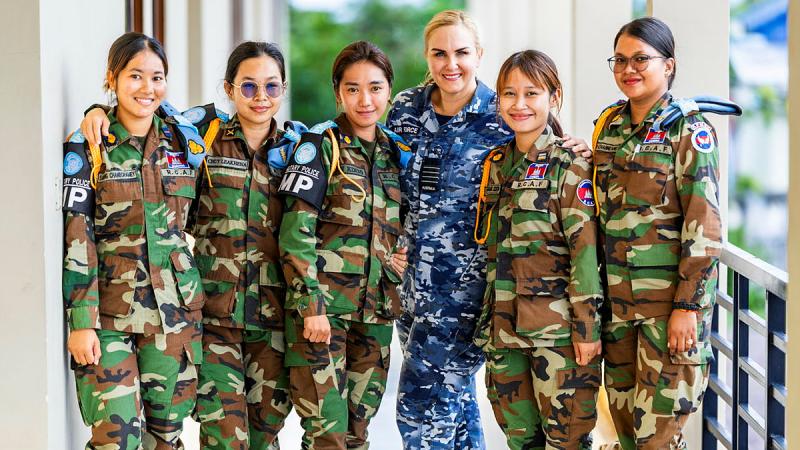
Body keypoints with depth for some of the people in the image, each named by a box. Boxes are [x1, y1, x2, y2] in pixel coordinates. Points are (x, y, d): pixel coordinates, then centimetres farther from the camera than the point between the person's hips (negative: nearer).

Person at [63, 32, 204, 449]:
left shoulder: (183, 143, 7)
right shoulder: (87, 148, -4)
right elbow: (76, 239, -8)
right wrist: (81, 321, -13)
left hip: (175, 309, 4)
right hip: (109, 313, -4)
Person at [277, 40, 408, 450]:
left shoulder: (394, 154, 13)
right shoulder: (320, 147, -5)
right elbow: (295, 235, -11)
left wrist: (402, 258, 4)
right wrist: (311, 306, -17)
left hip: (376, 311, 6)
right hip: (322, 306, -6)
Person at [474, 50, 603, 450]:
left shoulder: (570, 165, -7)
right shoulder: (497, 165, 13)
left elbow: (585, 248, -12)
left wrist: (586, 326, -17)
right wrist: (488, 321, 17)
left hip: (556, 325, -7)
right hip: (505, 325, 7)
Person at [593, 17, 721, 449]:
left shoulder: (688, 130, -8)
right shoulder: (608, 125, 10)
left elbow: (703, 226, -13)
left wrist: (687, 305, -17)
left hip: (670, 298, -6)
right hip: (617, 296, 6)